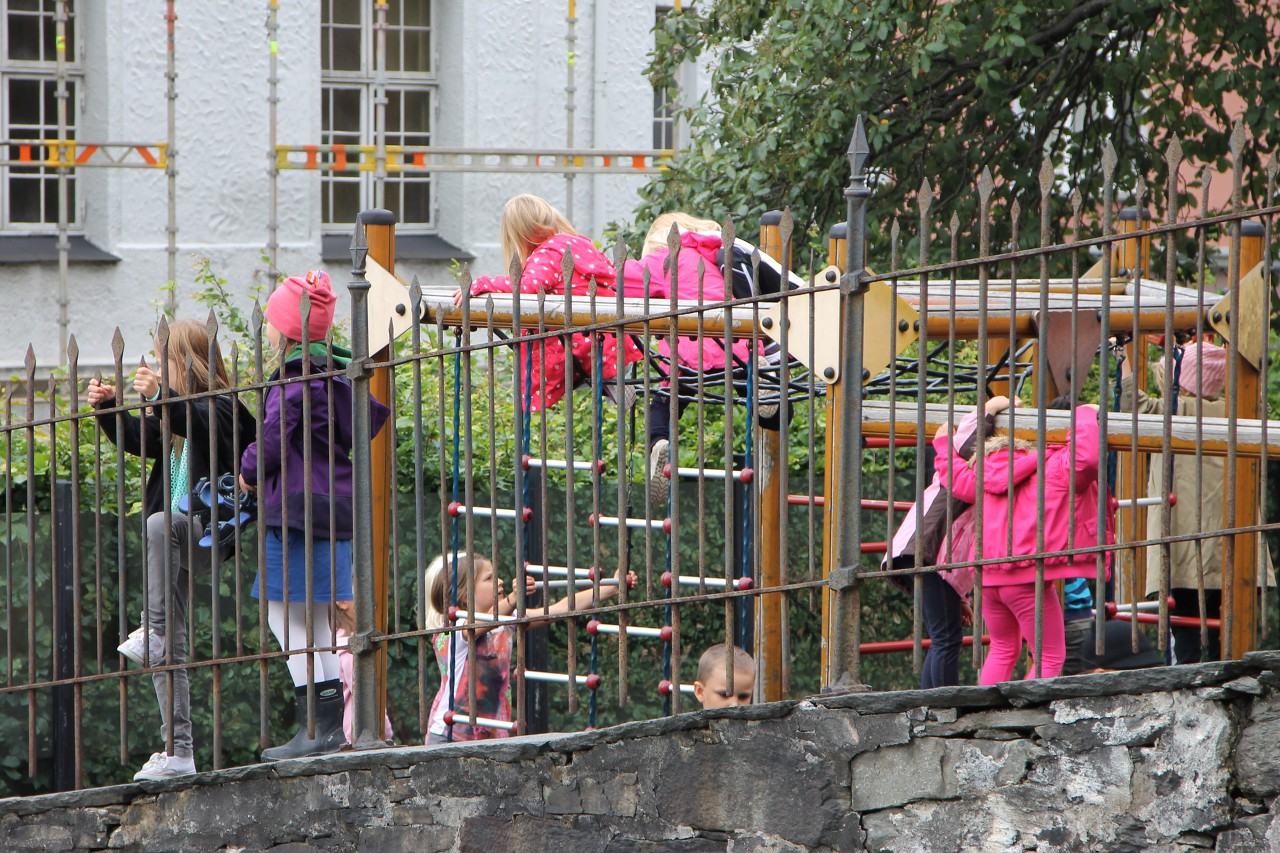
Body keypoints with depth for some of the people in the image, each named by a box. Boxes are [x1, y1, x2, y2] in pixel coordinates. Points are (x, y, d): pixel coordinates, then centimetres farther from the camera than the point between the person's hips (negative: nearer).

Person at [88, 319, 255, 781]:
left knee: (160, 525, -40)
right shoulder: (174, 412, 18)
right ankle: (178, 751, 1)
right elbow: (137, 437, 26)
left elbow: (201, 426, -27)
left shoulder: (222, 406, -7)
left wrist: (160, 396, -39)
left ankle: (153, 631, -42)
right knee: (169, 650, 2)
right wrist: (107, 406, 11)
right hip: (177, 539, 8)